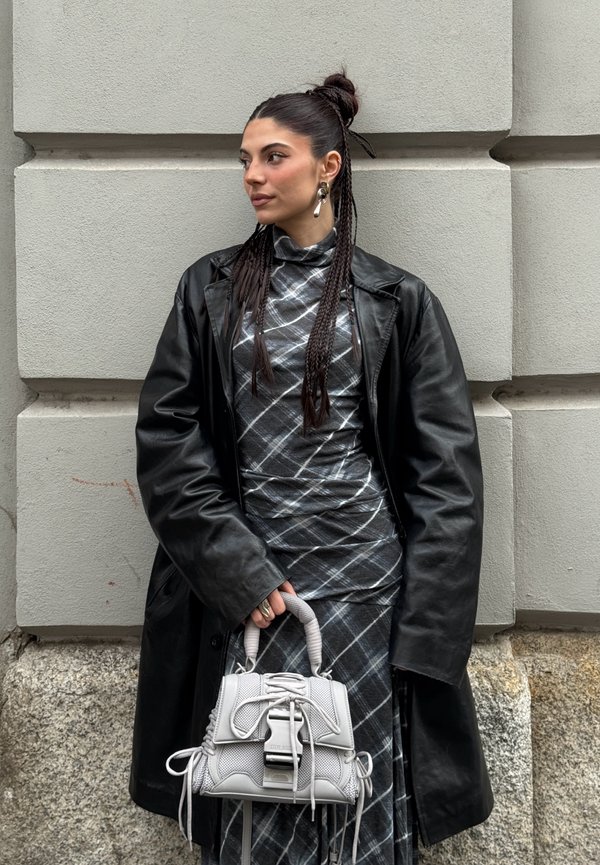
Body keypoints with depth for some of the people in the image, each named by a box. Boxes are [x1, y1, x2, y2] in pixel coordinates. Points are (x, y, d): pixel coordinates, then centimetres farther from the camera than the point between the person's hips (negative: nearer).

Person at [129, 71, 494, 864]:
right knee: (253, 787, 4)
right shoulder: (211, 289, 7)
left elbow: (445, 466, 1)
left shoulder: (397, 300, 4)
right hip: (241, 578, 1)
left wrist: (426, 620, -6)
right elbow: (166, 435, 1)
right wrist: (238, 571, -9)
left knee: (361, 779, 4)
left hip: (362, 574, -1)